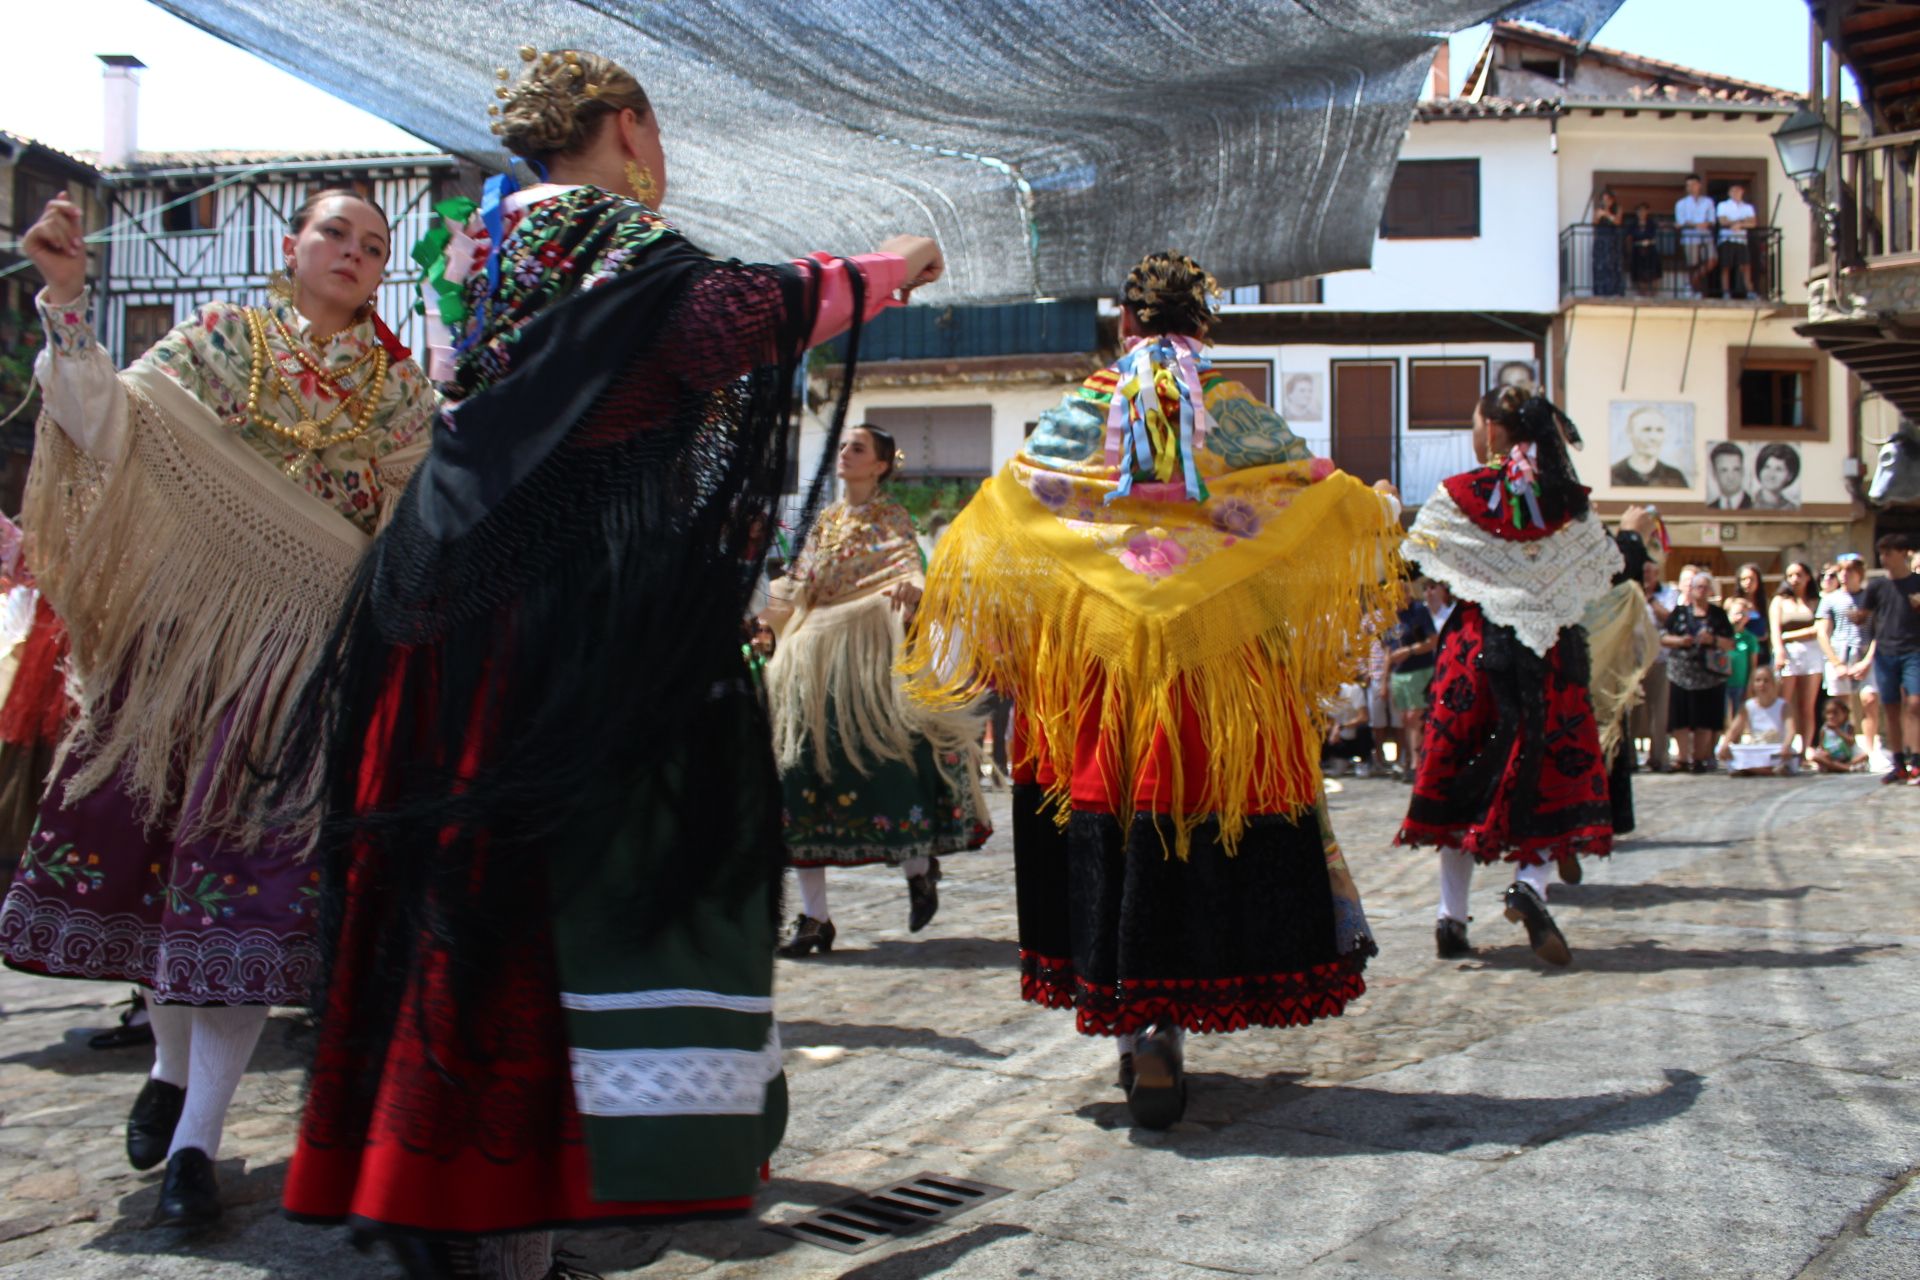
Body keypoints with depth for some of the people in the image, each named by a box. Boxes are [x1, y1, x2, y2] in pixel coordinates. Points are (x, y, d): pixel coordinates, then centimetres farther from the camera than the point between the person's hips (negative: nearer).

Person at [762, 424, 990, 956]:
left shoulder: (891, 518, 3)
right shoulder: (825, 520, 19)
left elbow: (909, 561, -16)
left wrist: (910, 585, -37)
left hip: (868, 654, -5)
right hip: (813, 655, 5)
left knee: (882, 763, -13)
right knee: (801, 770, -4)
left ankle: (918, 865, 16)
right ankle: (813, 917, -1)